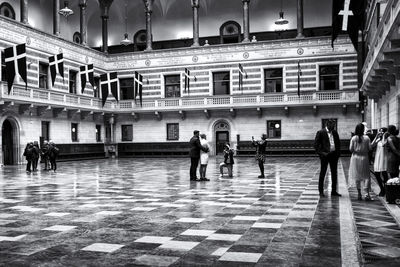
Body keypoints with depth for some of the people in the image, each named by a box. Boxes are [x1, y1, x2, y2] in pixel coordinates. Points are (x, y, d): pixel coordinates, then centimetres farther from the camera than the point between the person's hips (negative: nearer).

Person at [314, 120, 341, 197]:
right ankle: (321, 191, 11)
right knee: (322, 174, 2)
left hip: (334, 155, 5)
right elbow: (316, 145, -7)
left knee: (334, 173, 9)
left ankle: (334, 191, 18)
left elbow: (338, 143, 19)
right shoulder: (320, 132, -5)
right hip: (325, 155, -5)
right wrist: (321, 153, -15)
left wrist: (338, 153, 7)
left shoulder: (335, 132, 11)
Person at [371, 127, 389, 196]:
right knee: (376, 174, 7)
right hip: (377, 158, 6)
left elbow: (383, 145, -25)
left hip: (384, 158, -6)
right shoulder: (378, 139, 12)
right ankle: (382, 189, 23)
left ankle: (385, 190, 9)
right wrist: (376, 137, 0)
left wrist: (384, 136, -14)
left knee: (384, 174, -4)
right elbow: (372, 145, 0)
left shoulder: (387, 139, -6)